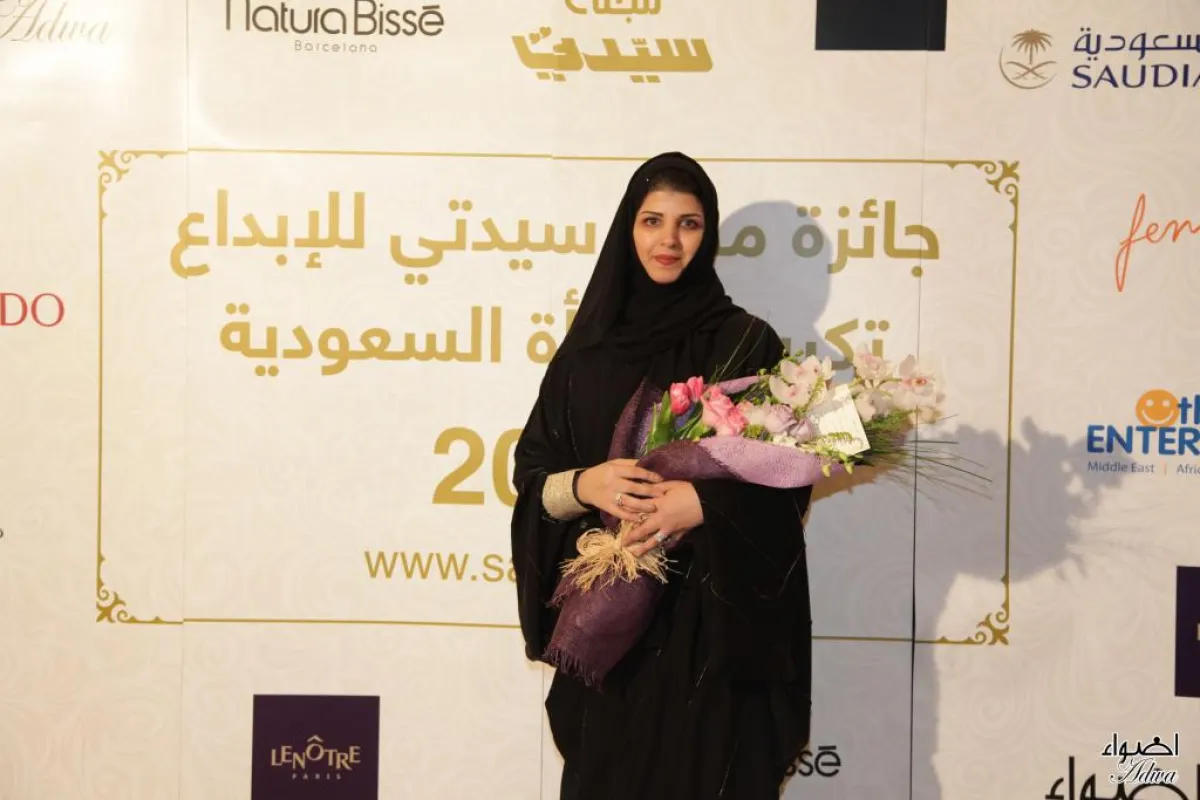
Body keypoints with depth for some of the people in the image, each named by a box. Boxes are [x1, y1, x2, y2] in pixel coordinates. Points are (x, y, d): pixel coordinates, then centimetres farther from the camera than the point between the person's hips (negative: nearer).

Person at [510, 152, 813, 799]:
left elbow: (786, 480, -6)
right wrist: (586, 485, -16)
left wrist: (702, 504, -23)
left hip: (713, 623, -2)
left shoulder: (747, 343, -1)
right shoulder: (589, 345, 7)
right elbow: (531, 474, 5)